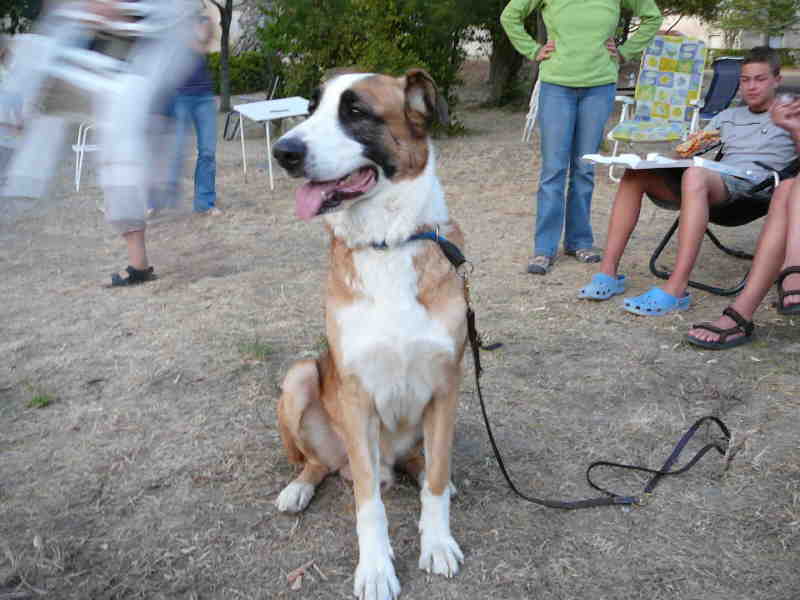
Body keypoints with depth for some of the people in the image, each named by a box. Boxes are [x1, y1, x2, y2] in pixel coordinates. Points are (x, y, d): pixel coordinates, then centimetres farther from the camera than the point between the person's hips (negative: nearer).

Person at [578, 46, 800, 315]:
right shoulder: (728, 116, 31)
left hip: (756, 185, -5)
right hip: (715, 183, 5)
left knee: (695, 174, -39)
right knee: (635, 174, -16)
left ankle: (676, 289, -46)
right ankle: (608, 272, -22)